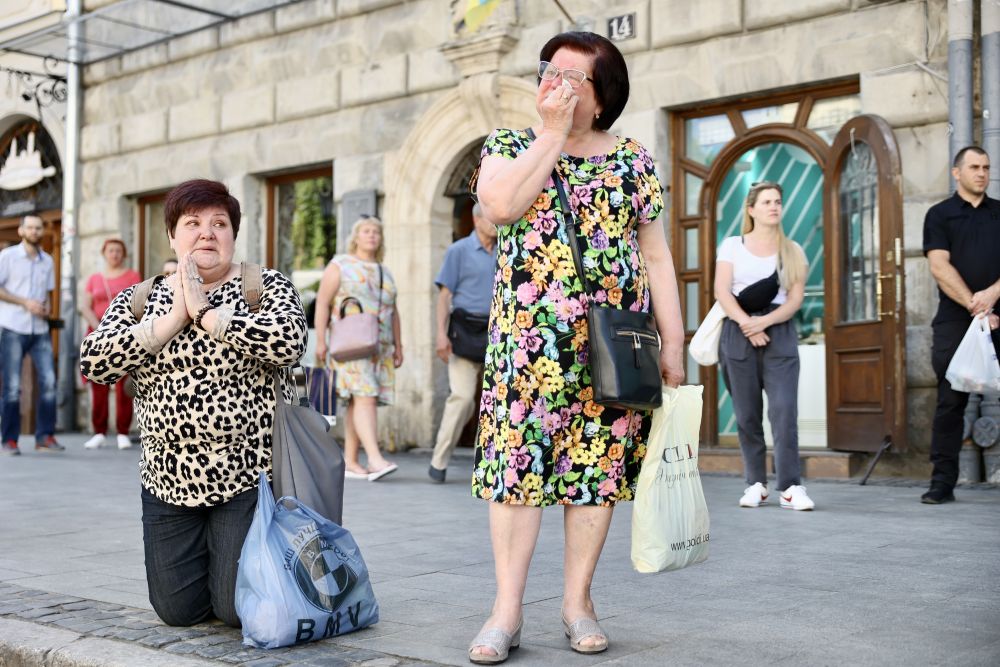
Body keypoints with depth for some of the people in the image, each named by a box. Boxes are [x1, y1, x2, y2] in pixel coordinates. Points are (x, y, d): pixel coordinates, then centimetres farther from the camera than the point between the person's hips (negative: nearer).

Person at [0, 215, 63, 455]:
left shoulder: (47, 261, 14)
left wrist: (47, 308, 0)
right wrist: (25, 302, -13)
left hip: (40, 330, 4)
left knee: (48, 381, -5)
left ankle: (45, 436, 2)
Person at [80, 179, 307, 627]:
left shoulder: (267, 287, -2)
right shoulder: (137, 300, 7)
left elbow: (289, 341, -23)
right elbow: (94, 363, -9)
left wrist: (205, 312, -19)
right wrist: (174, 317, -15)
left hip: (250, 475, -3)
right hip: (169, 481, 4)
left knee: (240, 608, -5)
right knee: (178, 610, 6)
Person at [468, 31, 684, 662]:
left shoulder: (635, 161, 10)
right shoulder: (508, 144, 8)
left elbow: (657, 257, 9)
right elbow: (502, 205, -15)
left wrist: (673, 341, 2)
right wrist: (553, 133, -9)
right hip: (528, 338, -1)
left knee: (598, 464, 2)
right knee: (518, 460, -5)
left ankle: (578, 602, 13)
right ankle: (507, 610, 1)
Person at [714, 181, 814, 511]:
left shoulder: (793, 251, 12)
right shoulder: (732, 246, 10)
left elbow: (796, 298, 2)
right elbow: (722, 291, -1)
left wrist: (764, 321, -13)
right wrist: (746, 324, -14)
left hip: (779, 333, 0)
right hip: (738, 333, 0)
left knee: (784, 409, -11)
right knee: (747, 413, 1)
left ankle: (790, 487, -11)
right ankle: (756, 483, 9)